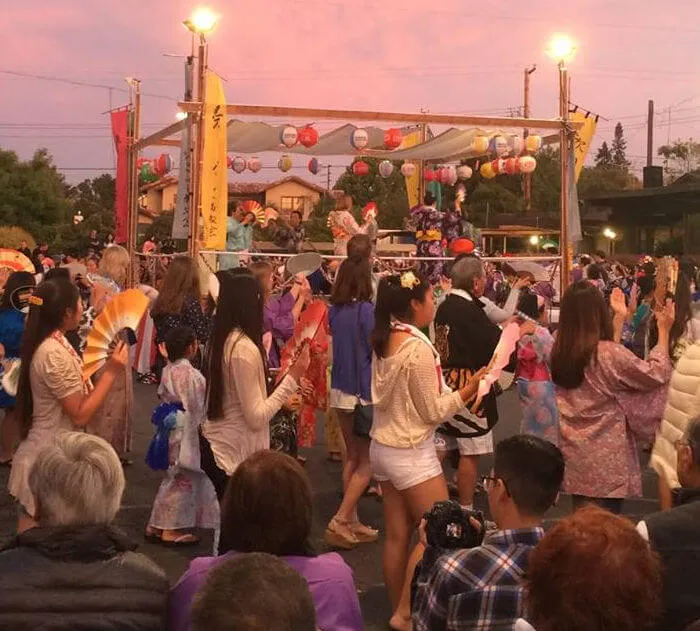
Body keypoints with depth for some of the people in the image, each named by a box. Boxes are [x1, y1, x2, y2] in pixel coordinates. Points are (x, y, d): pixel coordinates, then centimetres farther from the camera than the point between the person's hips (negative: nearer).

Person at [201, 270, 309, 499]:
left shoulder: (222, 340, 5)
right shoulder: (244, 348, -21)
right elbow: (256, 418, -20)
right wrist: (292, 378, -18)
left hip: (214, 446, 9)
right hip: (233, 455, -9)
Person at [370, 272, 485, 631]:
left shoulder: (384, 341, 4)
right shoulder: (418, 347, -20)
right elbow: (433, 412, -15)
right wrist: (470, 387, -9)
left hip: (383, 447, 8)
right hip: (411, 453, -8)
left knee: (397, 535, 13)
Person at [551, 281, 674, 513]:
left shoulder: (559, 353, -2)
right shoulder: (608, 354, -21)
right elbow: (656, 374, -7)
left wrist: (620, 319, 19)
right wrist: (664, 330, 3)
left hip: (574, 458, 6)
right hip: (605, 463, -6)